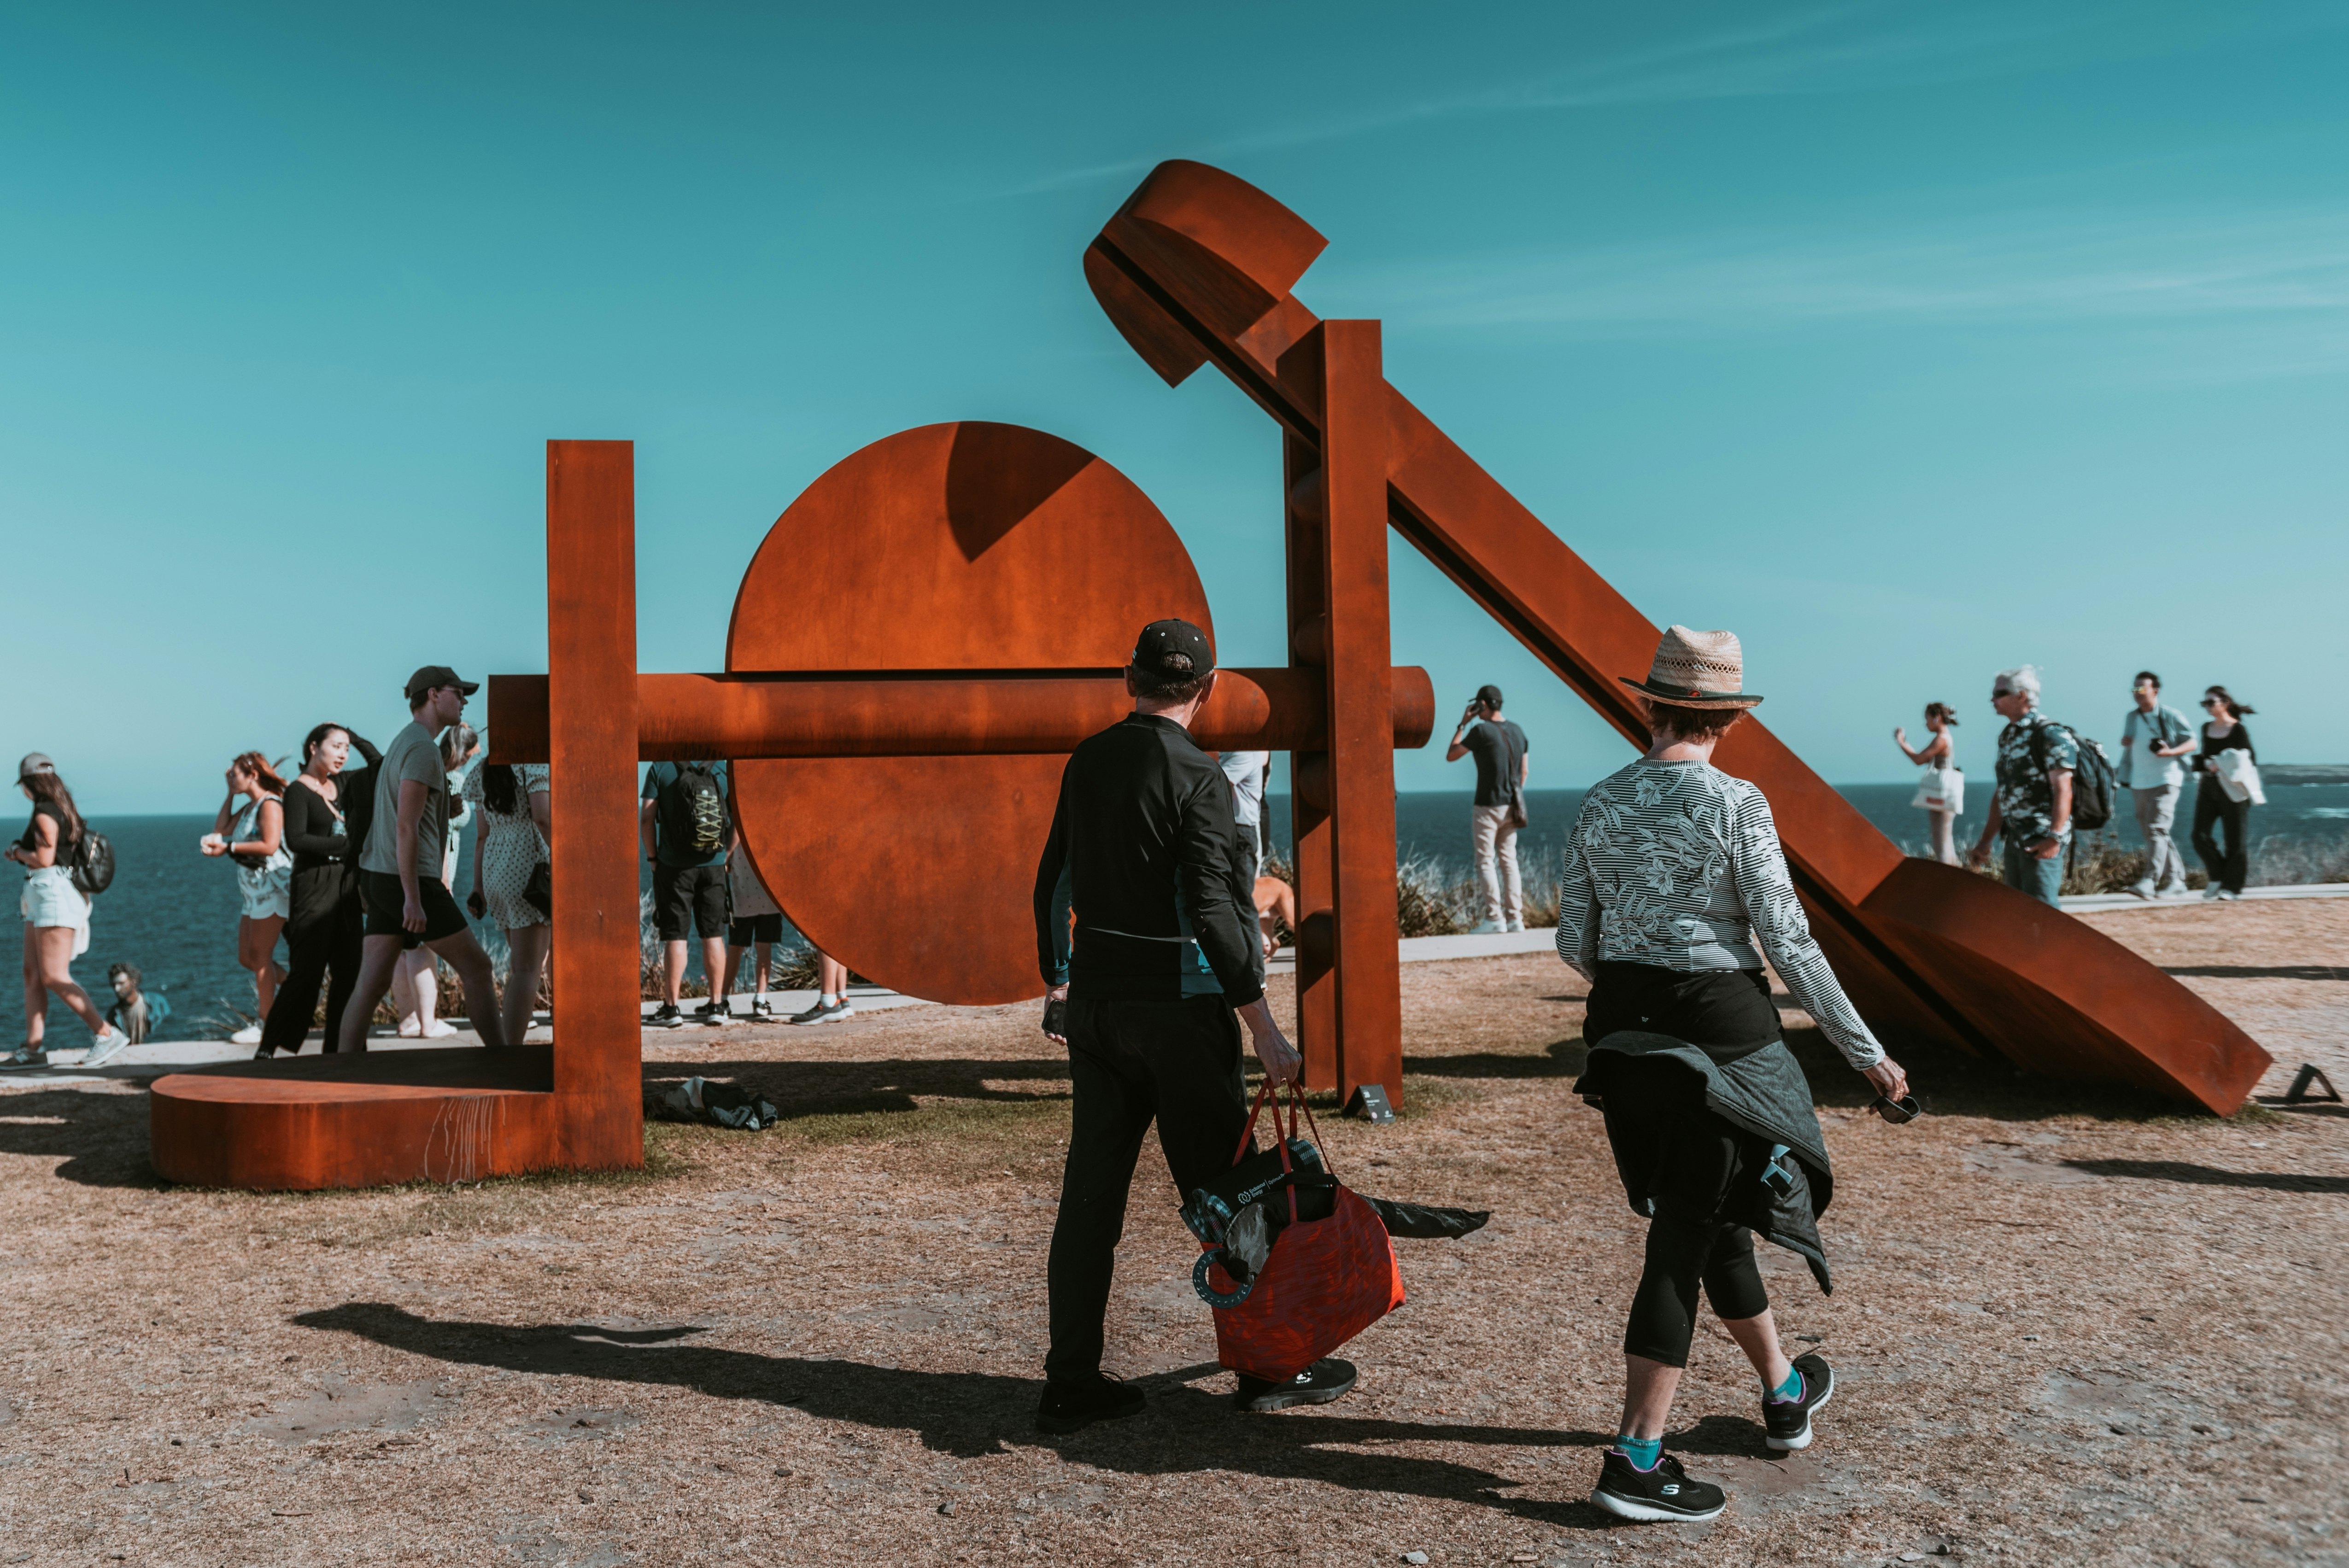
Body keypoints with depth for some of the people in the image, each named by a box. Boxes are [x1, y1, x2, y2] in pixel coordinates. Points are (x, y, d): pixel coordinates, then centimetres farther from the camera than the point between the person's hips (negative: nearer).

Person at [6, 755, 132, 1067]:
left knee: (55, 978, -12)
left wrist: (20, 852, -2)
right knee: (32, 975, 8)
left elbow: (44, 859, -19)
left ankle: (106, 1034, -13)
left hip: (53, 895, -10)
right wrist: (24, 855, 21)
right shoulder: (64, 810, 15)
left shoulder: (44, 813, -13)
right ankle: (33, 1047, 7)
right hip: (40, 900, 10)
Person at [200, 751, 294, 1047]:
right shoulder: (249, 807, 18)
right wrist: (230, 794, 16)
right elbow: (222, 830, 16)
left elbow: (269, 845, -22)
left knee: (260, 956, -7)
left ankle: (265, 1024, -3)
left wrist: (228, 848, -21)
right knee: (247, 958, 9)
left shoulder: (270, 804, -11)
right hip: (253, 888, 10)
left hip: (271, 885, -10)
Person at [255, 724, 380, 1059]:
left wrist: (355, 738, 12)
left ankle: (336, 1046, 10)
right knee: (307, 971, -10)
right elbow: (296, 840, -17)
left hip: (346, 884, 7)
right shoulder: (298, 790, -6)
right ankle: (268, 1048, -4)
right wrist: (345, 845, -16)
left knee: (348, 970, 4)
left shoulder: (343, 785, 12)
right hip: (313, 885, -7)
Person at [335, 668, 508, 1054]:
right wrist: (413, 900, -23)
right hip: (409, 882, -10)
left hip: (383, 880, 10)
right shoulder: (423, 748, -15)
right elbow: (405, 827, -21)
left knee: (372, 984, 4)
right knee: (477, 967, 0)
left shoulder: (403, 745, 19)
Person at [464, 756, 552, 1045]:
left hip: (494, 870, 8)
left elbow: (482, 836, 16)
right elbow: (542, 817, -19)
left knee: (520, 964, 18)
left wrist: (478, 888, 16)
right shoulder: (532, 761, -7)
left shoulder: (484, 771, 16)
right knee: (528, 969, -9)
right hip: (529, 867, -8)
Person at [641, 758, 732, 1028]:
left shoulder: (660, 769, -4)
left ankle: (671, 1008, -1)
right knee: (714, 935, 8)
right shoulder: (722, 769, 3)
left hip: (675, 866, -2)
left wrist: (652, 857, 2)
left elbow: (647, 818, -8)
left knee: (674, 936, 0)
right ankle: (716, 1005, 12)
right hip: (713, 865, 2)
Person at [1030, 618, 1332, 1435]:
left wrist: (1057, 983, 25)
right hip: (1176, 1004, -6)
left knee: (1091, 1187, 9)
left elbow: (1053, 882, 14)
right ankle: (1265, 1367, 17)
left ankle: (1072, 1383, 13)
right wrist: (1262, 1023, -18)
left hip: (1095, 998, 6)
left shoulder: (1086, 761, 7)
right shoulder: (1195, 775, -14)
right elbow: (1213, 908, -20)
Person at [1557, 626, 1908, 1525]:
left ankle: (1785, 1392, 41)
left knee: (1711, 1215, 20)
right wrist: (1866, 1053, -4)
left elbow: (1574, 943, 7)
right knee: (1686, 1233, 2)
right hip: (1719, 1029, -6)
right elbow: (1788, 944, -13)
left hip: (1625, 1030, 6)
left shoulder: (1600, 803, 3)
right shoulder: (1734, 804, -12)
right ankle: (1635, 1459, 3)